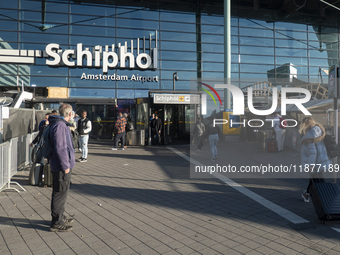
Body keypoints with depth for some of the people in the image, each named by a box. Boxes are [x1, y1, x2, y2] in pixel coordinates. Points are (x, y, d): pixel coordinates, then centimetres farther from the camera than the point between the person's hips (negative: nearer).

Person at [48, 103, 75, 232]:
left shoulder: (62, 124, 15)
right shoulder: (59, 125, -19)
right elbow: (60, 147, -24)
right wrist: (65, 165, -21)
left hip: (62, 166, 11)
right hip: (61, 167, -11)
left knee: (61, 192, 19)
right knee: (60, 193, -1)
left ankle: (60, 217, 32)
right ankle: (57, 222, 10)